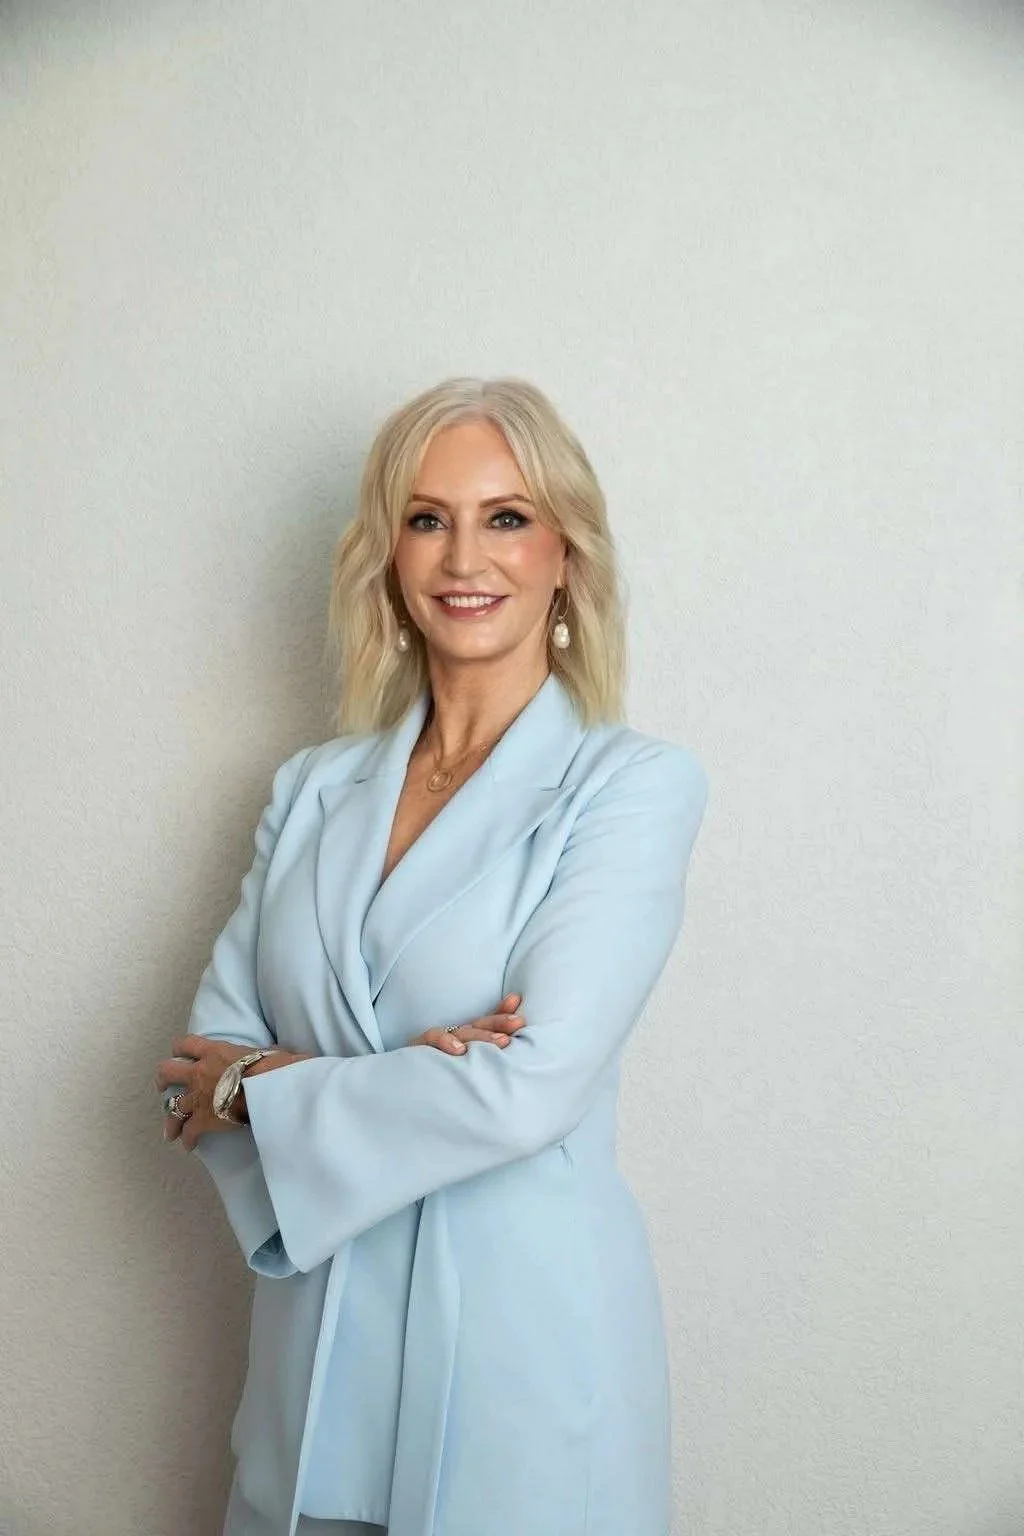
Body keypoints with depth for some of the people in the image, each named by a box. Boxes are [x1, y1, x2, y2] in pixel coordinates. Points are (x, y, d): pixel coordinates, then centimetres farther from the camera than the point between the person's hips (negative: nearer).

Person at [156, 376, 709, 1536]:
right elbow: (204, 1064, 1)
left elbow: (531, 1089, -19)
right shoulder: (313, 789, 5)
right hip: (319, 1328, 4)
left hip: (527, 1327, -4)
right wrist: (402, 1078, -17)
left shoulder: (634, 785, -10)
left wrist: (262, 1083, -8)